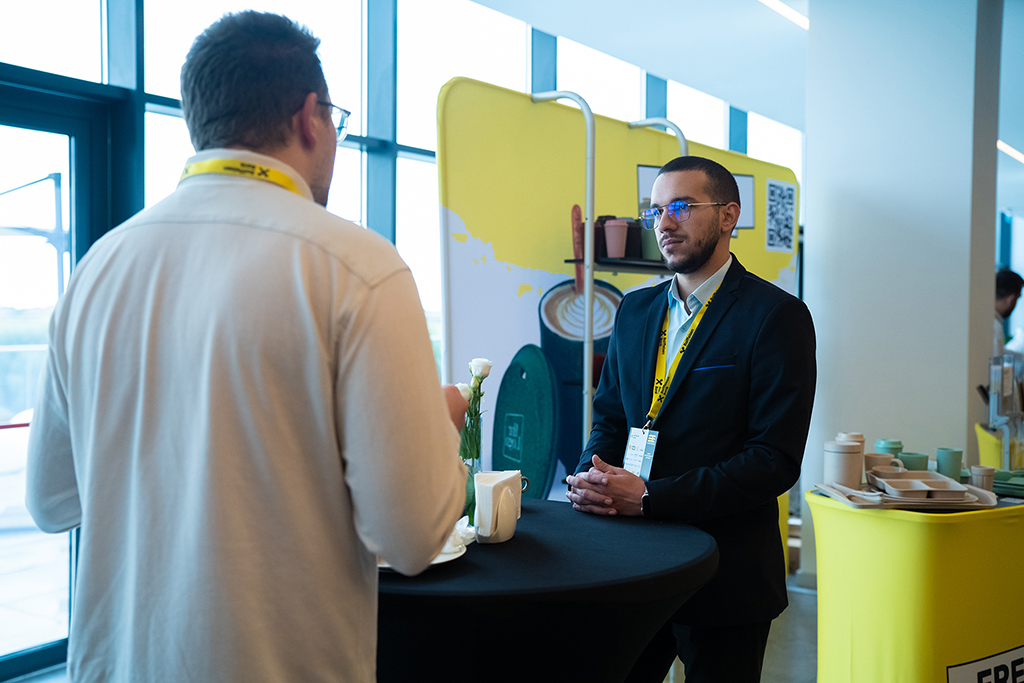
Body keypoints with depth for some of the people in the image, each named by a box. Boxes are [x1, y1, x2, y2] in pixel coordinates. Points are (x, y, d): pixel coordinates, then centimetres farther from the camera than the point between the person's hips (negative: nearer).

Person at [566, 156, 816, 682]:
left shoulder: (777, 316, -11)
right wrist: (590, 475, -9)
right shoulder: (634, 309, 9)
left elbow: (776, 460, -17)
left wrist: (649, 497, -21)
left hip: (724, 574, -5)